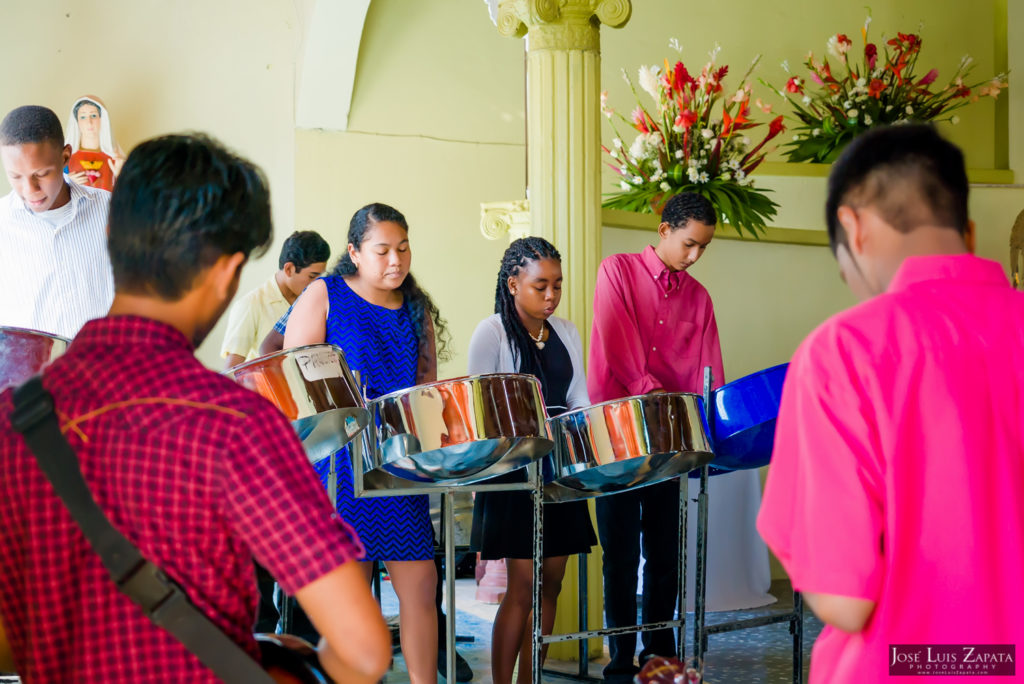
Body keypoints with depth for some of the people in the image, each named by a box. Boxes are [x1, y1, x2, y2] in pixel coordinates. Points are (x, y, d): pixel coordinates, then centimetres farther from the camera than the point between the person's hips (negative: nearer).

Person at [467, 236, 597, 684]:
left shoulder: (566, 334, 13)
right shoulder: (492, 333, -5)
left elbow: (579, 400, 15)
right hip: (513, 473, -6)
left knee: (550, 582, 7)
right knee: (523, 585, -9)